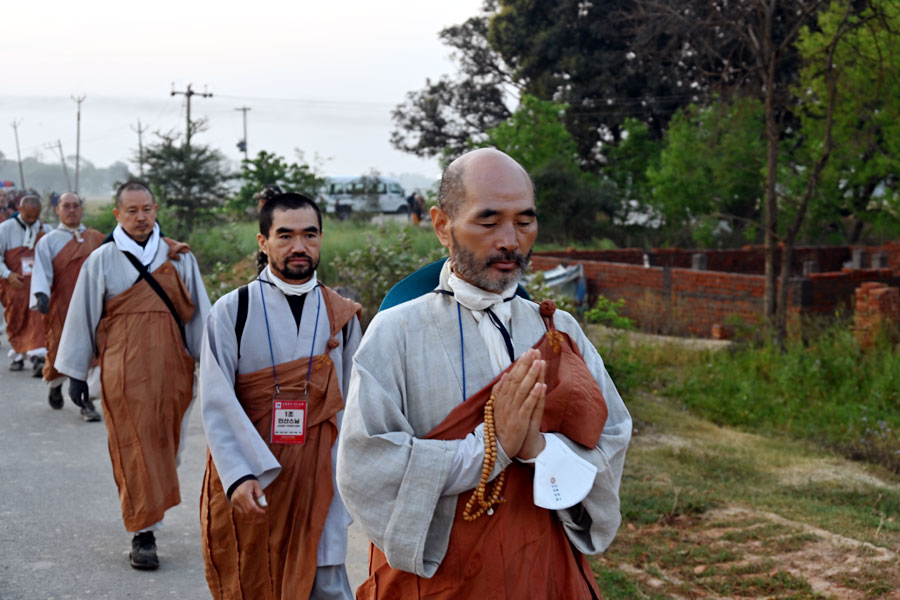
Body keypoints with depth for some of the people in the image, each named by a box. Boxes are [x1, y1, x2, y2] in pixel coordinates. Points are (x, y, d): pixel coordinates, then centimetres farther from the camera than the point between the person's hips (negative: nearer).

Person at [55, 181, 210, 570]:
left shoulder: (179, 257, 7)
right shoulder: (101, 261, 2)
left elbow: (197, 311, 9)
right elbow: (82, 317, 6)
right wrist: (76, 373, 5)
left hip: (172, 368, 2)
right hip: (124, 372, -2)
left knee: (166, 447, 7)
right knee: (136, 449, -4)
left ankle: (146, 515, 27)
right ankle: (144, 534, 0)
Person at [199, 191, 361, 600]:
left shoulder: (340, 316, 5)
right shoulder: (232, 311, -3)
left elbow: (349, 407, 7)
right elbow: (217, 404, -8)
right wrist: (238, 476, -20)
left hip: (316, 475, 1)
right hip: (246, 485, -1)